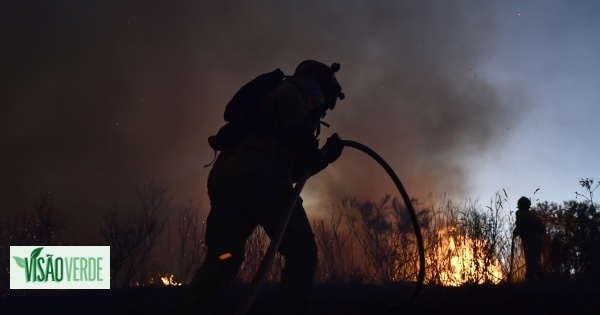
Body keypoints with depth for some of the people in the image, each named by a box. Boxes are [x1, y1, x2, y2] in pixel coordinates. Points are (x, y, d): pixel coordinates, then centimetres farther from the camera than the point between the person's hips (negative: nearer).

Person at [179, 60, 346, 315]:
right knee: (301, 250, 0)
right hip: (257, 173, -8)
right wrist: (309, 146, 1)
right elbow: (286, 100, -11)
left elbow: (291, 170, 37)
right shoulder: (306, 88, 15)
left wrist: (324, 156, 29)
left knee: (222, 259, 4)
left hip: (224, 173, 8)